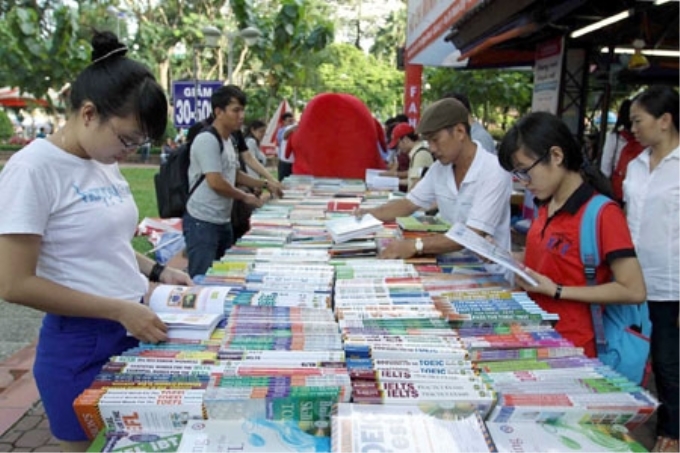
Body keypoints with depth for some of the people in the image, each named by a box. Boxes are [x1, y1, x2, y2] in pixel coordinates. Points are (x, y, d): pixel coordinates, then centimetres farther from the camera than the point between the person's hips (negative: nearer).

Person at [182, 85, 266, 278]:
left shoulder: (229, 140, 12)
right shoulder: (207, 140, -16)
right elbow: (215, 182, -21)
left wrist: (263, 184, 13)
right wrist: (245, 197, -8)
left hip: (223, 221, 9)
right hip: (202, 222, -9)